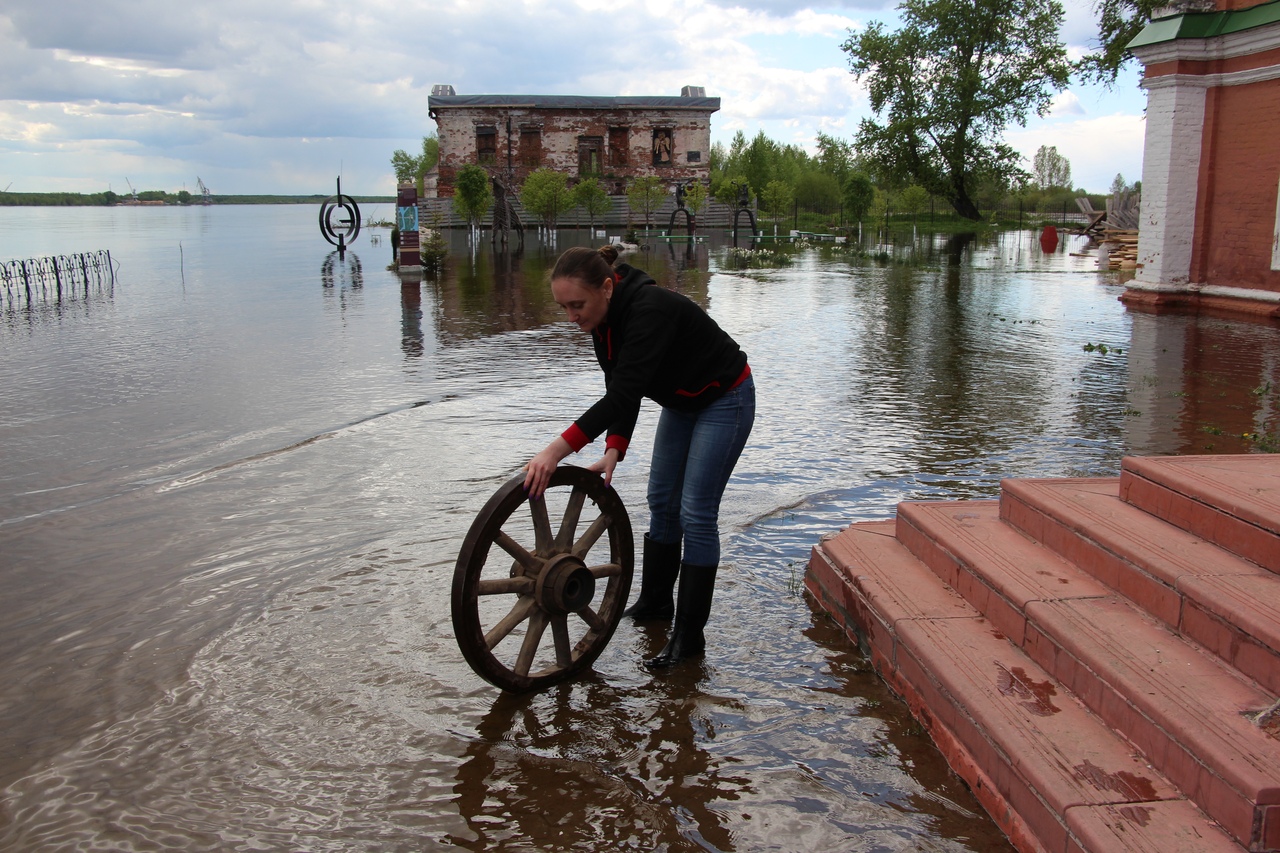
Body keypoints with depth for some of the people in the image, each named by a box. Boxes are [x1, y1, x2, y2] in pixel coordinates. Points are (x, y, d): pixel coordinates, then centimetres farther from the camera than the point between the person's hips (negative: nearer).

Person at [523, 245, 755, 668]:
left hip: (724, 400, -9)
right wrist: (614, 451, -21)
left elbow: (624, 392, -42)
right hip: (681, 402, 9)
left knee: (696, 511, -8)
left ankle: (689, 635, 1)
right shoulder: (605, 318, -10)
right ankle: (656, 601, 31)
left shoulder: (649, 310, -36)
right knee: (661, 502, 14)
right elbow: (621, 391, -6)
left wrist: (557, 450, -46)